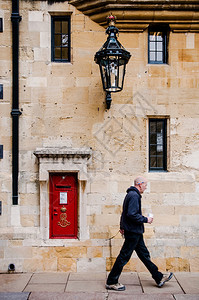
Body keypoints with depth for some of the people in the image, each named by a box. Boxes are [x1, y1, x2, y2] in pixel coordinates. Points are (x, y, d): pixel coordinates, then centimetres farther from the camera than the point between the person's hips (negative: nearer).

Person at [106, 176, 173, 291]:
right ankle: (111, 282, 6)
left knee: (144, 254, 15)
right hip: (133, 232, -11)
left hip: (135, 232, 11)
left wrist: (122, 226, 28)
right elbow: (132, 214, -26)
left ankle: (159, 278, 23)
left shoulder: (131, 194, 16)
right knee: (124, 257, -3)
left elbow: (125, 213, 23)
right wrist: (146, 220, -16)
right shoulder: (134, 195, -17)